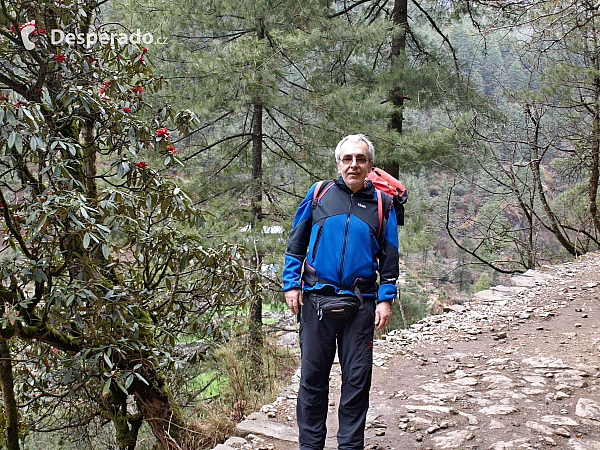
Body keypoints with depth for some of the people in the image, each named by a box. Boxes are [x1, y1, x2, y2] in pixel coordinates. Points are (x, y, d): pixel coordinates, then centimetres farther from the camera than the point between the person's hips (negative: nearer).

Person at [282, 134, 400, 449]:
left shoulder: (381, 203, 7)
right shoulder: (319, 194, 6)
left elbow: (389, 258, 8)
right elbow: (296, 243, 10)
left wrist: (386, 299, 0)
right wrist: (291, 283, 2)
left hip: (360, 304, 0)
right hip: (316, 299, 0)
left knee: (357, 378, 7)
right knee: (313, 376, 7)